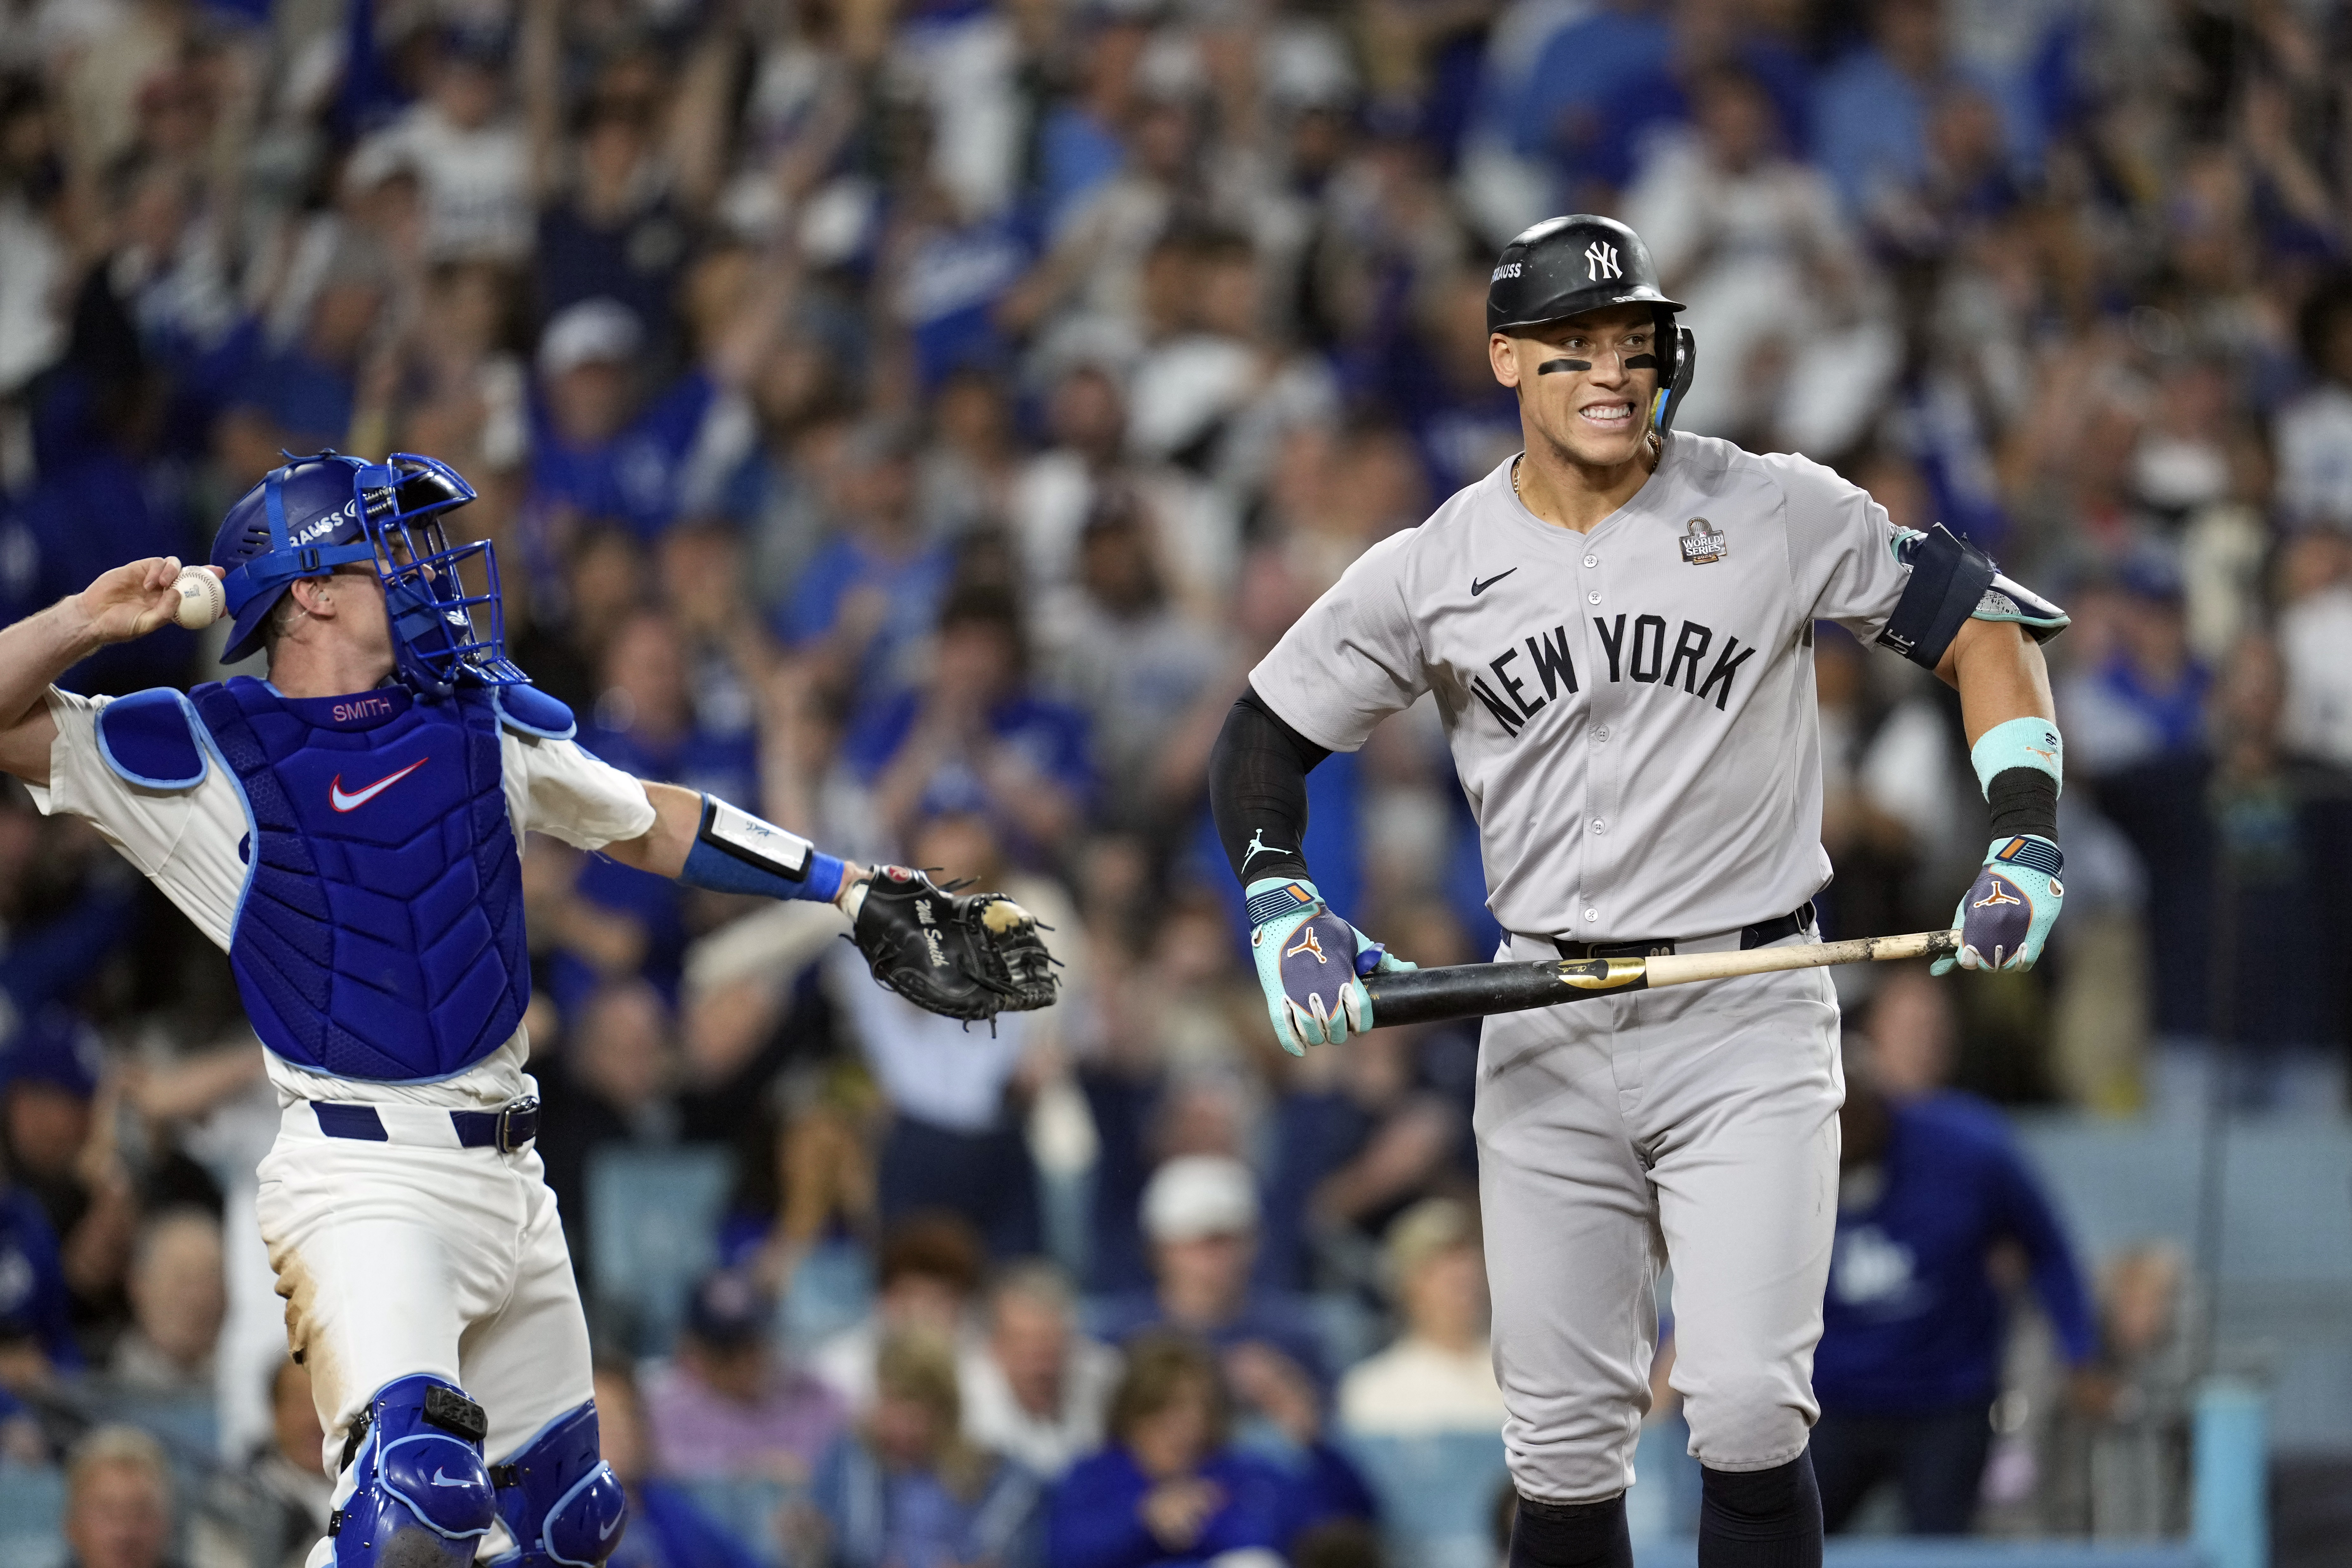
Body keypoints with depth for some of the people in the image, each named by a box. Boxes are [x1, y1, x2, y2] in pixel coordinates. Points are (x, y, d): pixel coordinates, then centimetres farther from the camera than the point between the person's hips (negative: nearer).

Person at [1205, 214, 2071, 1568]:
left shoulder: (1777, 514, -3)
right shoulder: (1430, 573, 3)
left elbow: (1982, 622, 4)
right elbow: (1268, 737, 13)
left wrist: (2026, 848, -6)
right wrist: (1281, 912, -4)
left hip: (1749, 1016, -2)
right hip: (1546, 1039, 3)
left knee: (1748, 1410, -15)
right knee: (1562, 1443, 4)